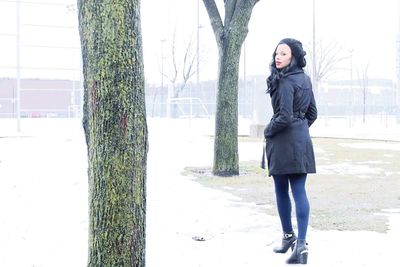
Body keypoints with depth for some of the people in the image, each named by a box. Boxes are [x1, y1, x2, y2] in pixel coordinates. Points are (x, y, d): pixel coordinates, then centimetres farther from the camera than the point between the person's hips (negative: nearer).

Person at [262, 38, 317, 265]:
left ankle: (289, 236, 20)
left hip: (283, 142, -8)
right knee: (299, 191, 2)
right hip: (302, 140, 8)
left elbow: (284, 117, -20)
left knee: (281, 190, 8)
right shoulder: (305, 79, 11)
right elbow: (312, 114, 17)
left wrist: (268, 130, -3)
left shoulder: (285, 82, -16)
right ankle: (301, 244, -3)